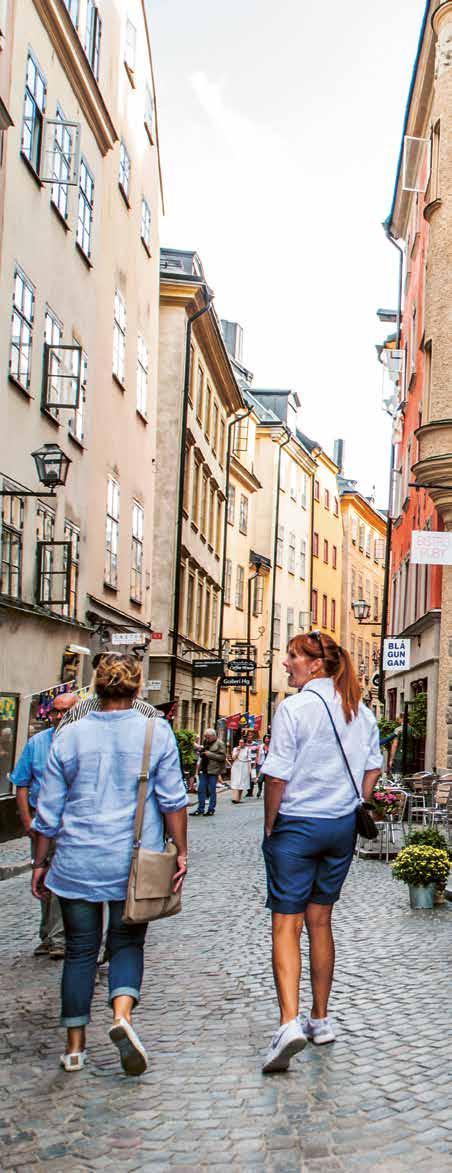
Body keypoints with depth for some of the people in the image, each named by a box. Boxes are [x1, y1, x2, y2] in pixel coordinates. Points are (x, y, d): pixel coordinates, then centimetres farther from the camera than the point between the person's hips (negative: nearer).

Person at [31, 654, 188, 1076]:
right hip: (135, 863, -1)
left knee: (80, 950, 11)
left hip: (78, 862, 1)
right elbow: (172, 800, -4)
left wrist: (40, 863, 13)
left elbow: (49, 811, 5)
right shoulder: (157, 733, -3)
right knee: (127, 942, 12)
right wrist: (180, 852, 3)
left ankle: (75, 1046, 16)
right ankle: (122, 1014, -12)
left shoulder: (69, 737, 1)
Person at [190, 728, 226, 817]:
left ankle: (211, 809, 9)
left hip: (213, 770, -7)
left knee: (212, 790, 0)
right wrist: (201, 749, 6)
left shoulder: (220, 744, -6)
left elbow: (223, 757, -13)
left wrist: (210, 754, -16)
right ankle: (200, 809, 11)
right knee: (201, 790, 5)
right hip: (203, 769, 7)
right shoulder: (206, 742, 15)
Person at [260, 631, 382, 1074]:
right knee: (320, 921, 16)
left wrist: (270, 825, -5)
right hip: (342, 828, 6)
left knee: (286, 925, -4)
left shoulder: (295, 707, -14)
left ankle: (289, 1022, -18)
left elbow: (277, 775, -16)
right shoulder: (360, 710, 6)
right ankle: (320, 1019, 23)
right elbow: (372, 767, 12)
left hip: (297, 826, -6)